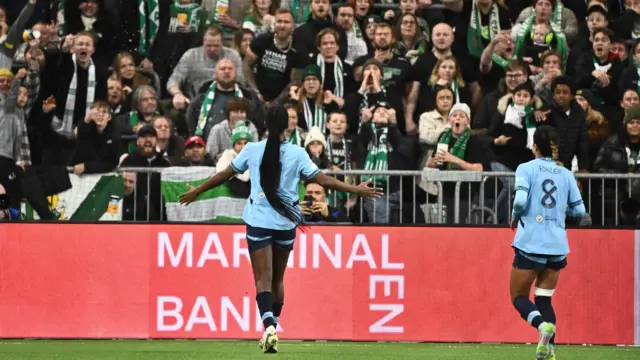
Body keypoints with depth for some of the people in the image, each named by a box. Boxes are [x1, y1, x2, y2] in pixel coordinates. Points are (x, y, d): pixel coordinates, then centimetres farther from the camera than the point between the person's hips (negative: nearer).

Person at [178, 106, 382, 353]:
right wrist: (356, 190, 4)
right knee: (277, 279, 17)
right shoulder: (297, 153, -5)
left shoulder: (252, 150, -3)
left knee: (263, 279, -5)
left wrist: (197, 192, 21)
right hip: (286, 224, 1)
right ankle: (272, 330, 22)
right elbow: (324, 180, -6)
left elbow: (224, 175, 7)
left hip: (258, 222, -1)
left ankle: (269, 326, -28)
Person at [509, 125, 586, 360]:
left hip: (531, 243, -4)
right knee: (544, 298, 14)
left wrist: (515, 217, 4)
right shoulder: (566, 174, 7)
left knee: (519, 297, 7)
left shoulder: (526, 169, -4)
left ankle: (543, 325, -24)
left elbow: (520, 200, -17)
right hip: (557, 245, 4)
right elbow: (578, 210, 6)